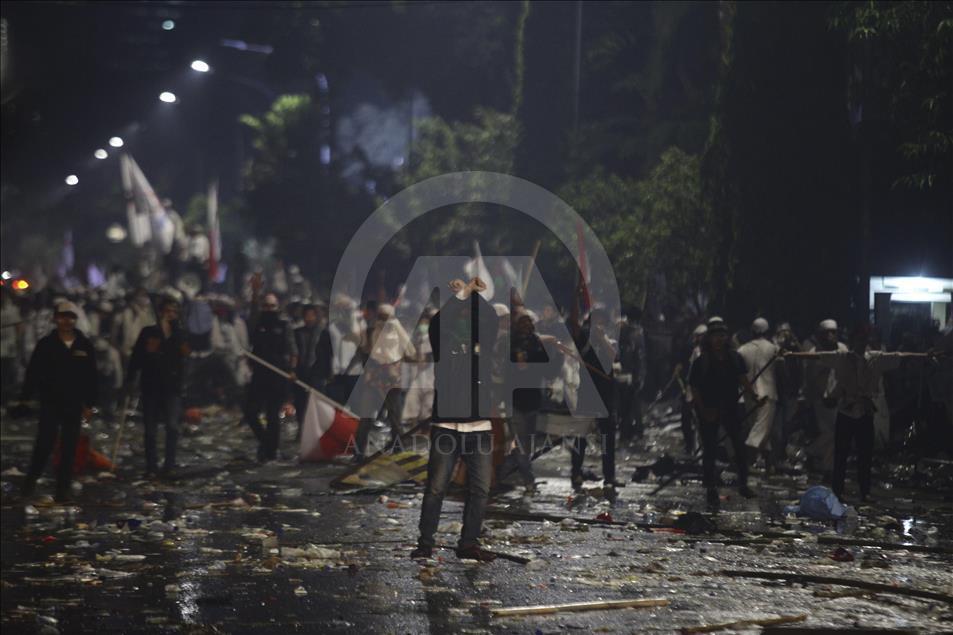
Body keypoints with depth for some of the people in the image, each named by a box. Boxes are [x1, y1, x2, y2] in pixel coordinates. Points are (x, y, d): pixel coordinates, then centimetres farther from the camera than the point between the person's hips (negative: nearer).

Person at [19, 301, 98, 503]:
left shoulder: (85, 345, 3)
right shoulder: (46, 344, -1)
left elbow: (92, 378, 6)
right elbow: (33, 373, -2)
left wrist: (89, 403, 3)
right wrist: (25, 397, -7)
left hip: (74, 405, 2)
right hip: (50, 403, -2)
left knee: (69, 448, 3)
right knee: (44, 444, -3)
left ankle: (63, 490, 8)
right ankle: (31, 480, 19)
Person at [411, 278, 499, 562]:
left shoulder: (481, 346, 14)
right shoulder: (444, 345, 8)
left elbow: (492, 322, -1)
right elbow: (438, 323, -11)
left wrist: (475, 295, -10)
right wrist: (460, 295, -15)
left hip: (479, 427, 3)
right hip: (446, 426, -3)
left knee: (480, 490, 0)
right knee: (436, 488, -3)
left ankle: (468, 543, 7)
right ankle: (425, 543, 3)